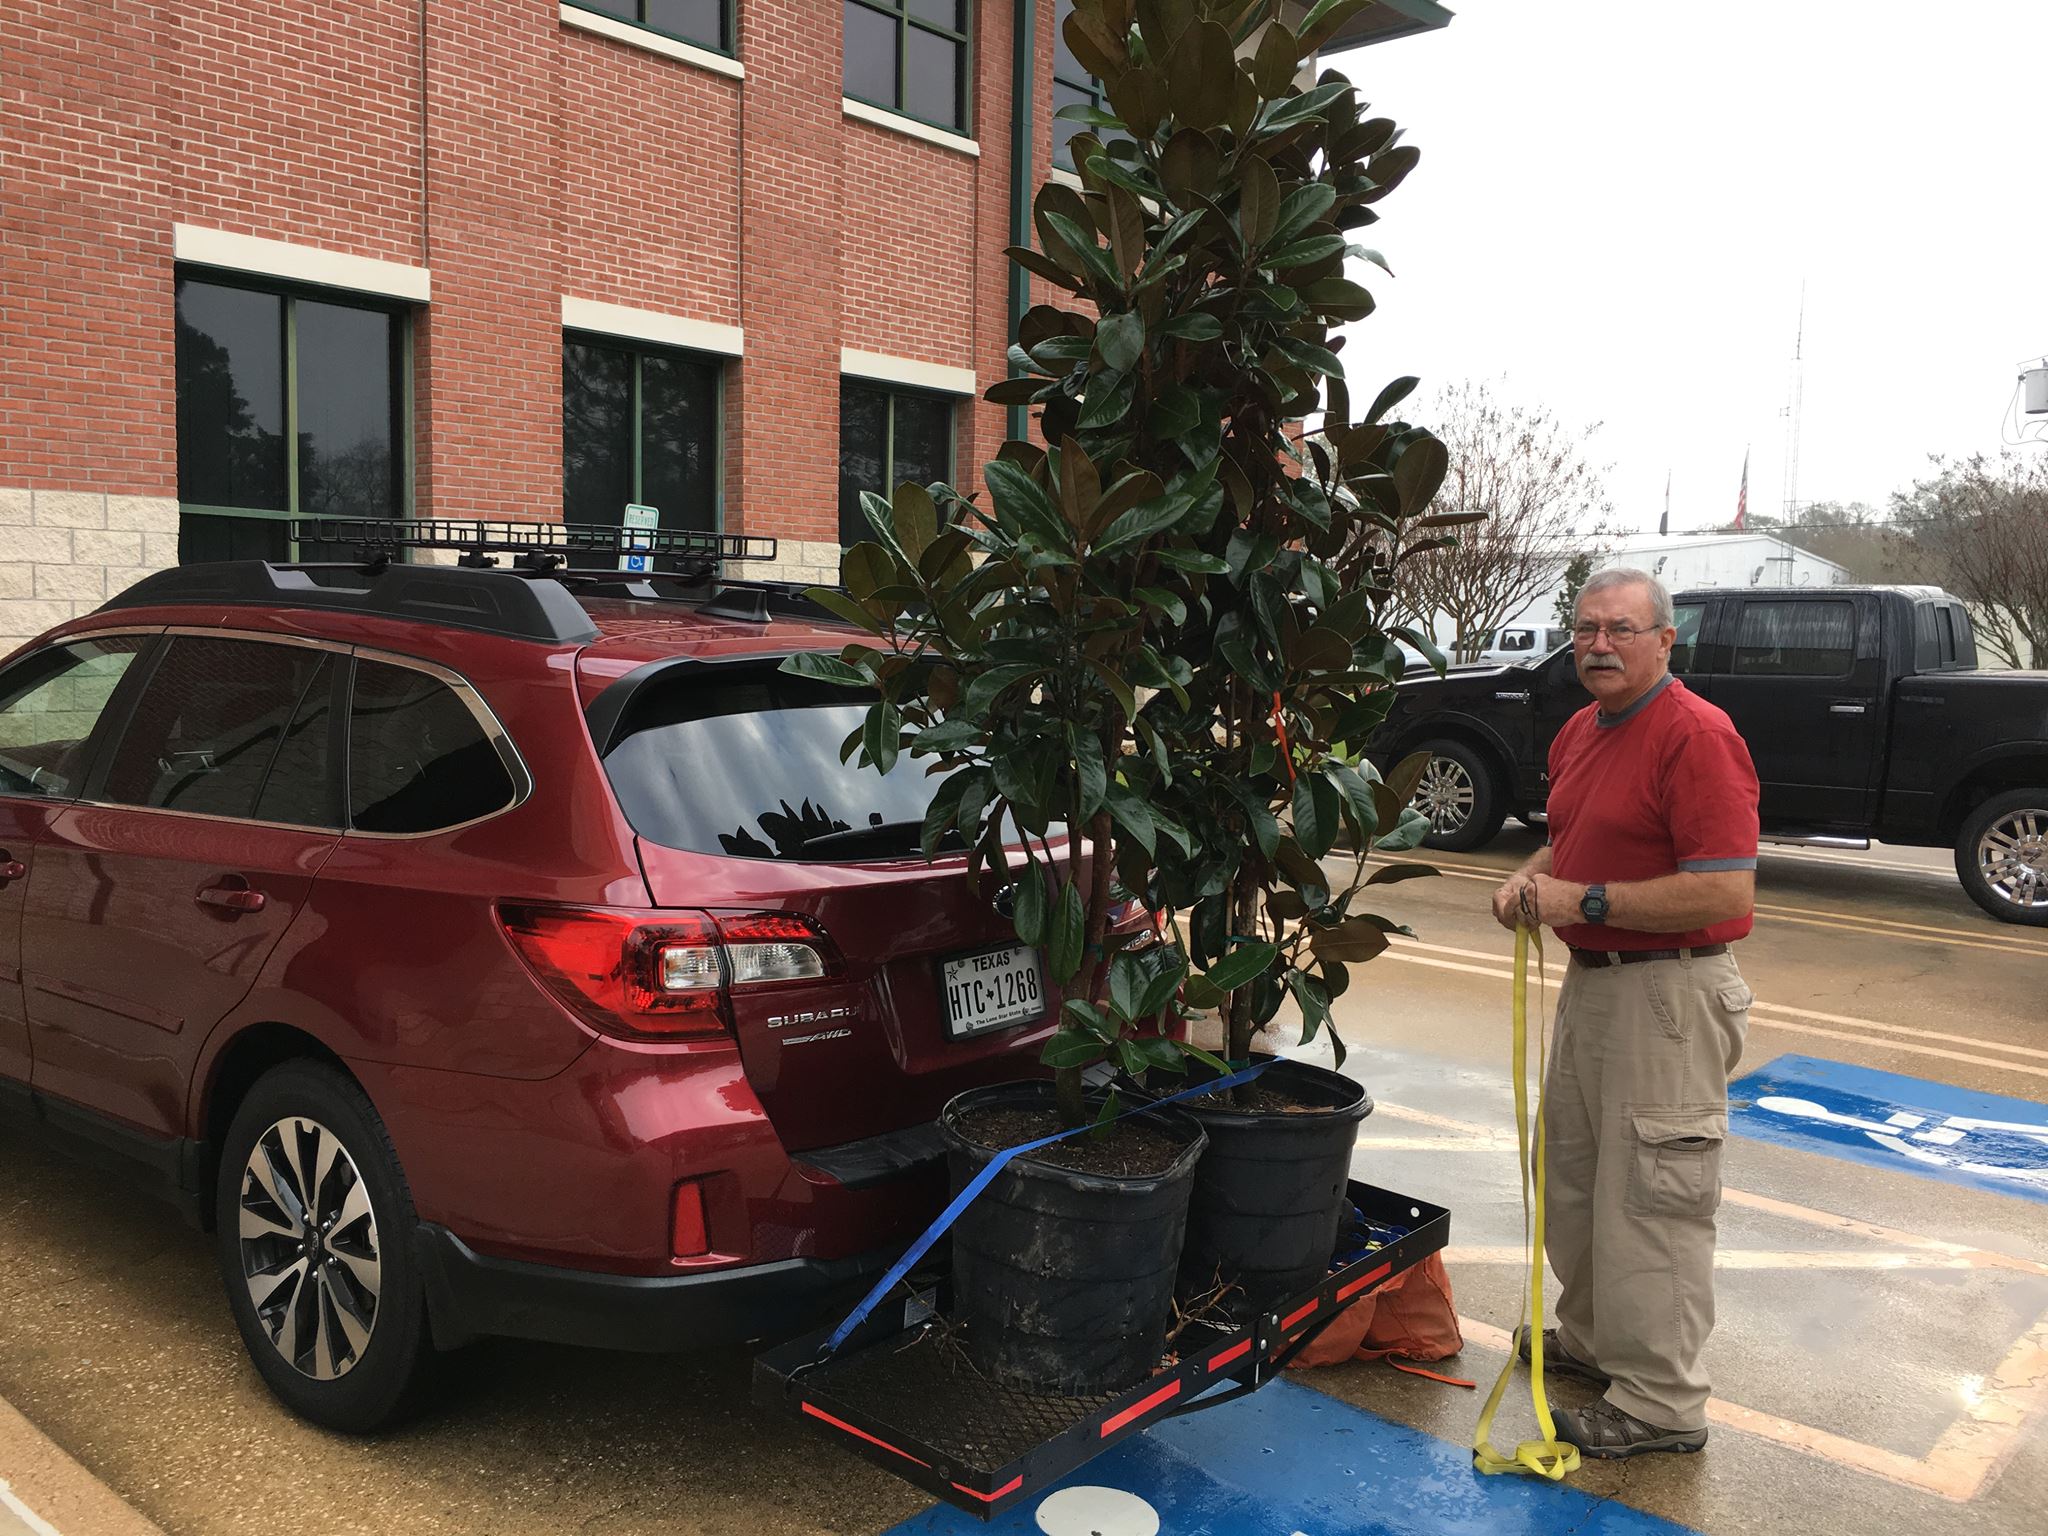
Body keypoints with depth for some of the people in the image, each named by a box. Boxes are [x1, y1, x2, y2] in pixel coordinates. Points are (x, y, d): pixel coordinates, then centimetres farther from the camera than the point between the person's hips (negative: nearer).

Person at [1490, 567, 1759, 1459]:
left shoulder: (1696, 736, -18)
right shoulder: (1578, 733, 10)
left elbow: (1727, 893, -25)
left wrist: (1584, 901, -22)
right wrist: (1530, 878, 2)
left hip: (1665, 998, -10)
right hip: (1590, 983, 10)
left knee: (1649, 1201, -1)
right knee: (1573, 1177, 21)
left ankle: (1661, 1404, 13)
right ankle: (1592, 1340, 39)